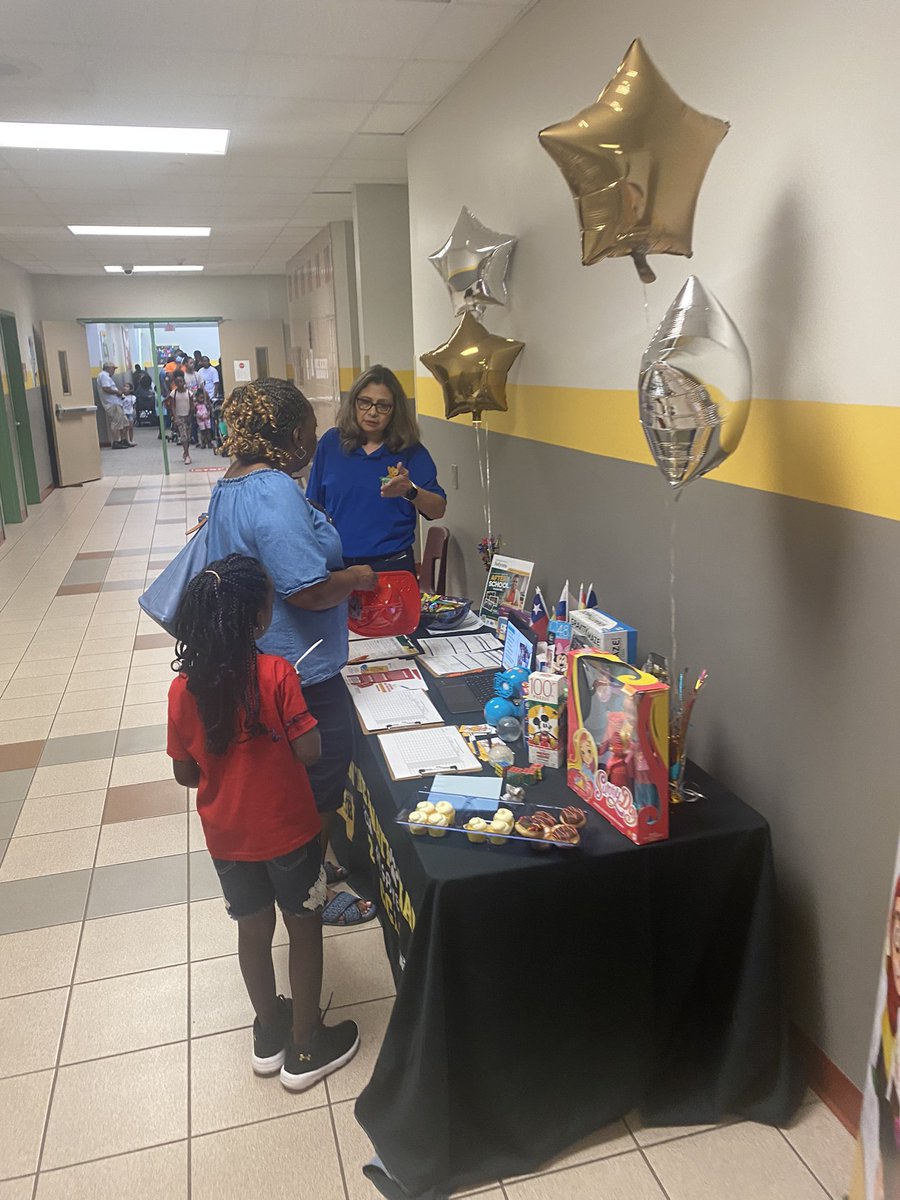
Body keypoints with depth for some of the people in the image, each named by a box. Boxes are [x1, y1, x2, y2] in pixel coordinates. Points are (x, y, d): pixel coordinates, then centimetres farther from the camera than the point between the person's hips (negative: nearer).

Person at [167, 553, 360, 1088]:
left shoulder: (184, 688, -9)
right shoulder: (276, 674, -22)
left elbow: (185, 773, -1)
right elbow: (310, 752, -19)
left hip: (226, 835, 4)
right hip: (287, 830, -4)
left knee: (254, 928, 22)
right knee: (305, 928, 16)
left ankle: (270, 1031, 42)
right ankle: (305, 1048, 29)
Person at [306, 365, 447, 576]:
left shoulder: (410, 450, -2)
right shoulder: (331, 442, 1)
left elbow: (438, 510, -8)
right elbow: (314, 507, 6)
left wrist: (410, 491, -27)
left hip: (392, 565, -1)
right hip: (338, 565, 1)